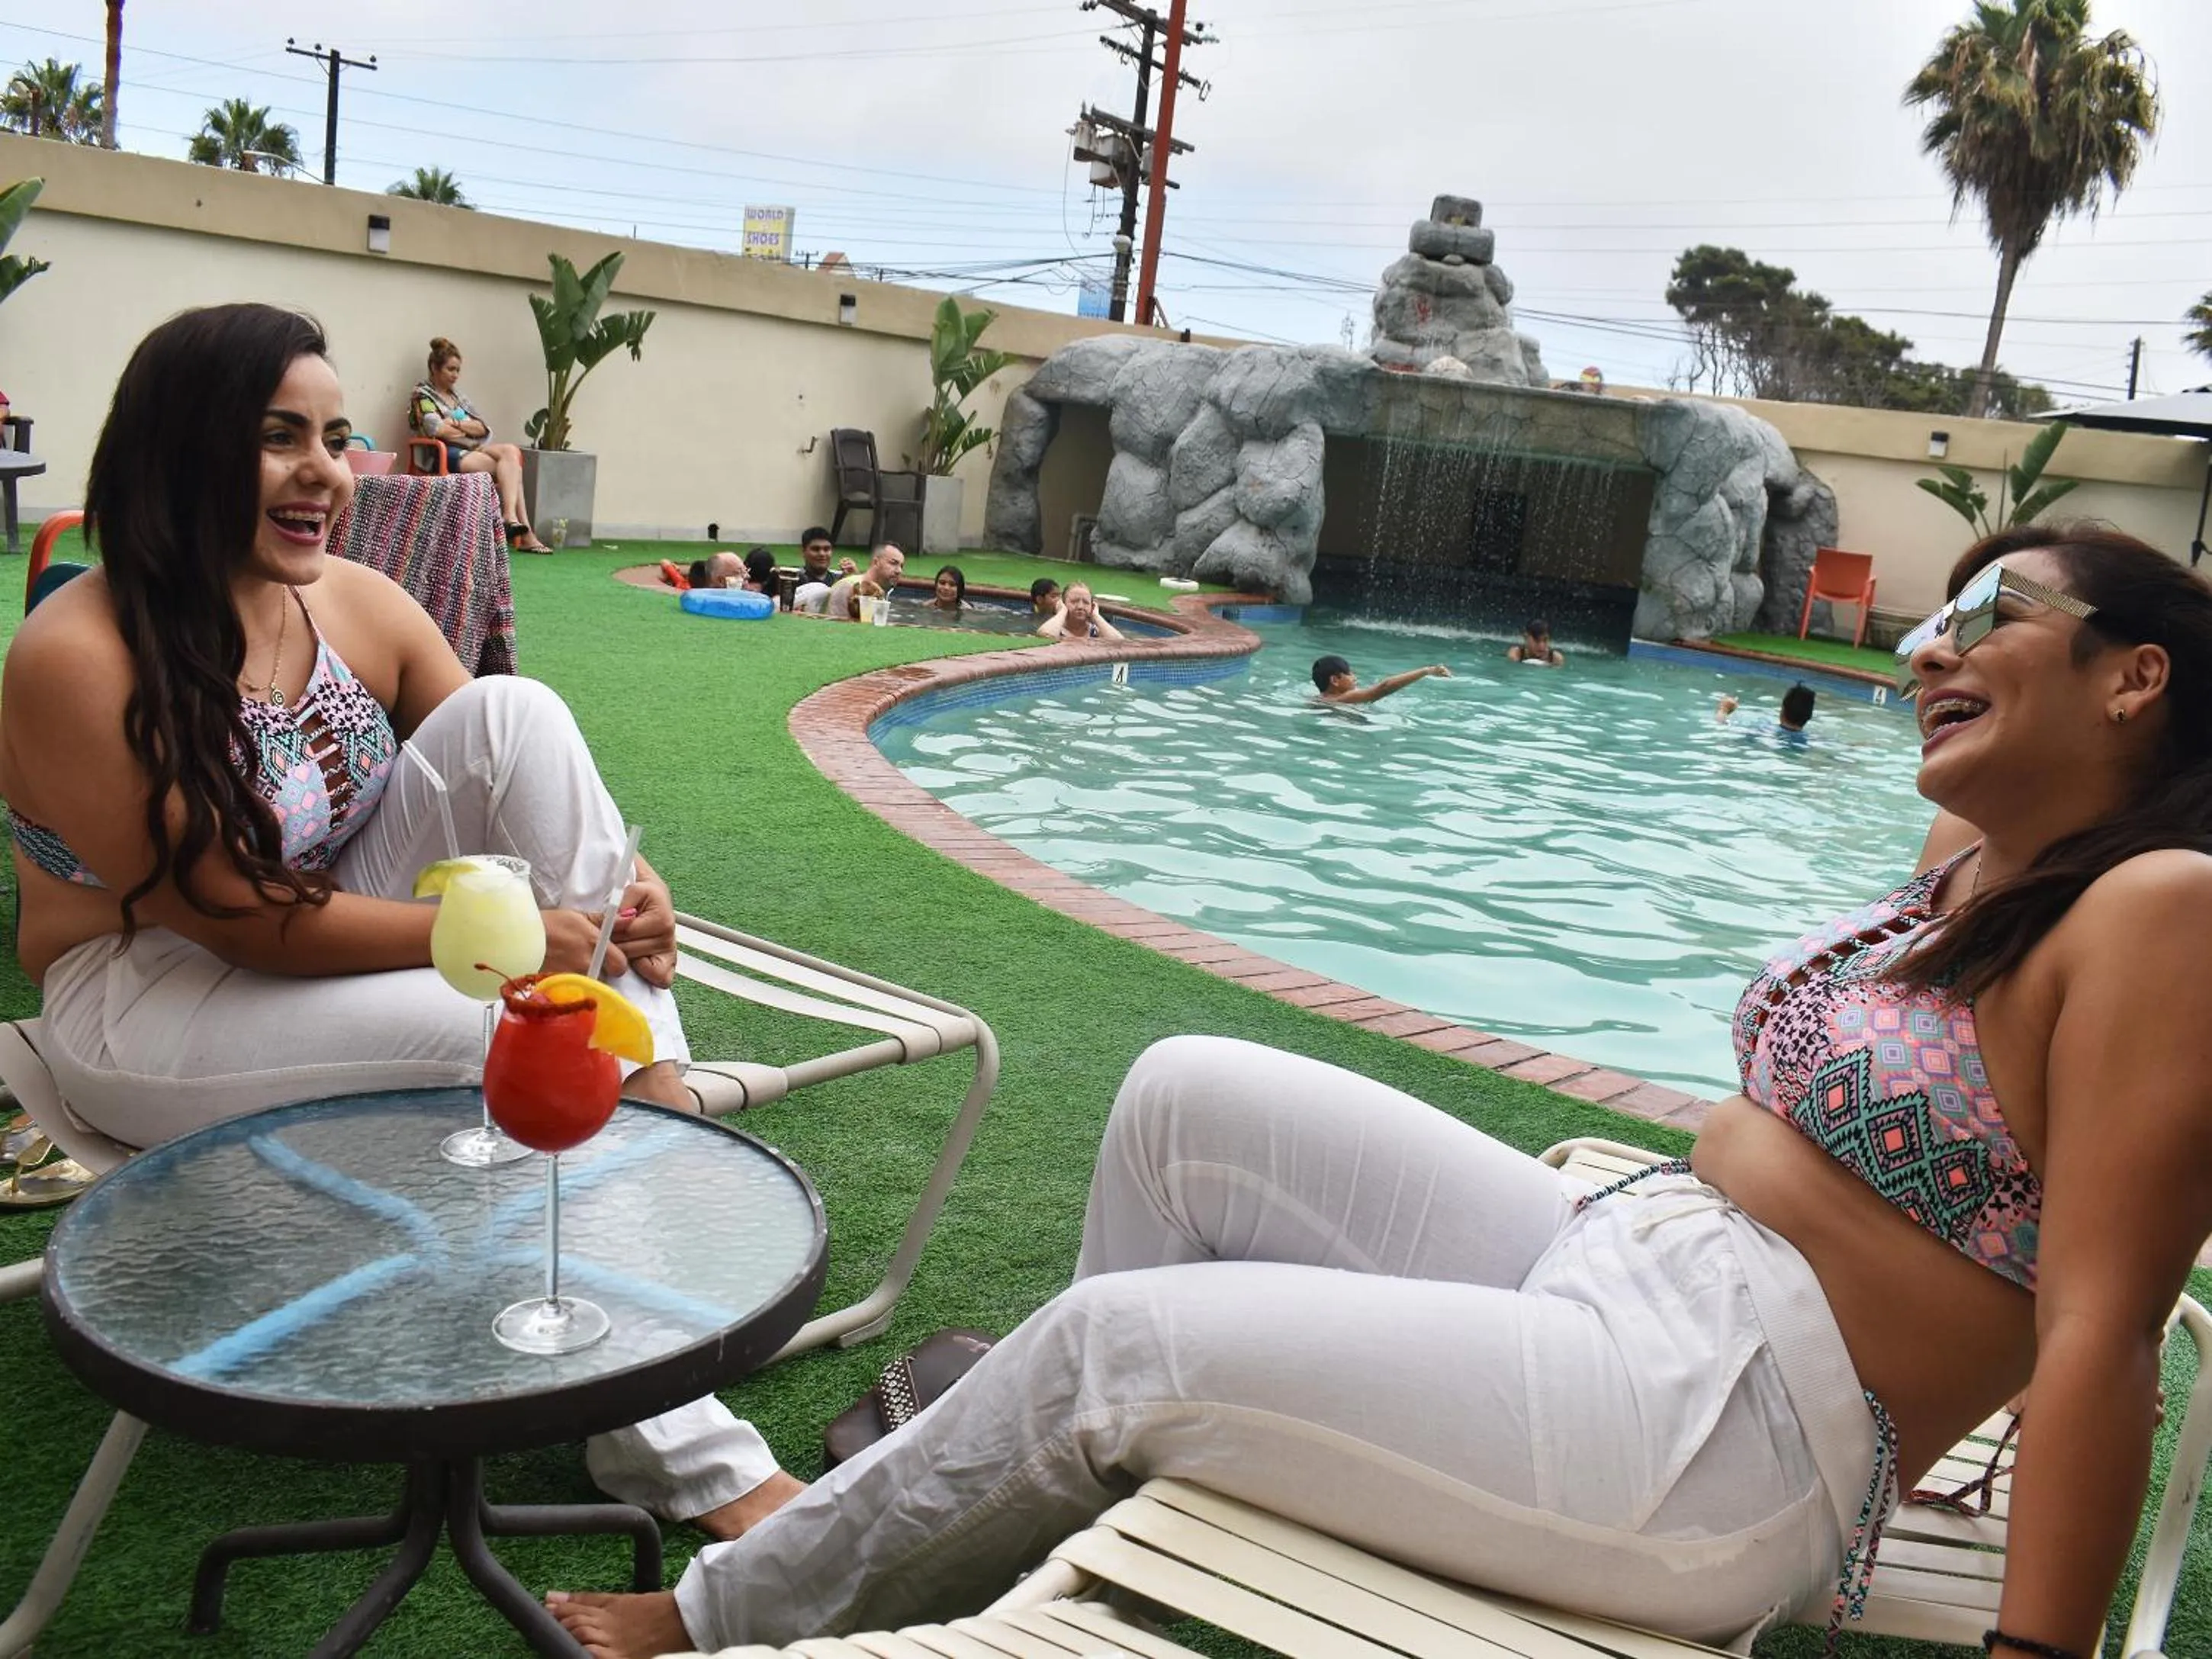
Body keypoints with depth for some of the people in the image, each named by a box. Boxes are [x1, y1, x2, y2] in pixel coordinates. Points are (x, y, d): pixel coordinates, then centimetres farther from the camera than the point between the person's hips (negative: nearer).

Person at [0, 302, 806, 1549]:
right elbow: (242, 921, -24)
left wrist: (626, 882, -19)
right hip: (154, 1003, -6)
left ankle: (669, 1147, -21)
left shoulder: (362, 607, -3)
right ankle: (679, 1450, -17)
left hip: (339, 937, 6)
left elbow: (518, 782, 3)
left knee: (513, 712, -17)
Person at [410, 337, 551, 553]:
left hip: (473, 449, 6)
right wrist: (469, 428, 3)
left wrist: (456, 424, -3)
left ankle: (511, 517, -37)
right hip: (449, 454, -6)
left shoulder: (457, 395, 26)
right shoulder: (423, 396, 6)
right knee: (511, 467, -27)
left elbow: (483, 428, 14)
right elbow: (437, 429, -12)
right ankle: (525, 534, -37)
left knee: (511, 452, -26)